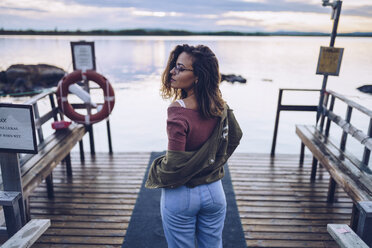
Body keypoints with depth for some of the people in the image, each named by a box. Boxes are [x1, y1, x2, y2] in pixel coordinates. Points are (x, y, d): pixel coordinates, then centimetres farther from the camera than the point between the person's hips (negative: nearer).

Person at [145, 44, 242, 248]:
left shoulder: (178, 111, -26)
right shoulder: (219, 106, -7)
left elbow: (174, 164, -24)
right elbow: (235, 136, 11)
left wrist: (156, 176, -2)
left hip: (181, 195, -5)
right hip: (214, 192, 5)